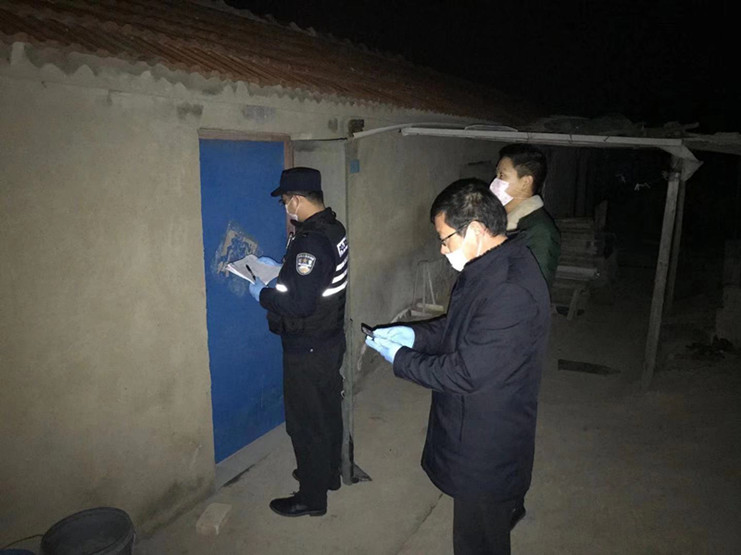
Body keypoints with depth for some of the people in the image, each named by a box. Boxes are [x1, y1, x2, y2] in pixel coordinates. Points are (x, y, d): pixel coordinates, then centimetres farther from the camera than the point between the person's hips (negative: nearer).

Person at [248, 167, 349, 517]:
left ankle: (312, 497, 24)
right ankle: (329, 473, 43)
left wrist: (262, 294, -15)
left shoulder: (311, 241, -27)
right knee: (328, 410, 23)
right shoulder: (334, 229, 3)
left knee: (306, 422, 7)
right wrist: (278, 267, 15)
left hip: (307, 350, -9)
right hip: (331, 340, 10)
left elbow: (300, 304, -30)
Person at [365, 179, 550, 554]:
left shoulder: (510, 293, -33)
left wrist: (400, 358, -18)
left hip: (485, 448, -9)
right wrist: (413, 334, -2)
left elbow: (466, 373, -30)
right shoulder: (494, 266, 0)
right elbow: (460, 326, 13)